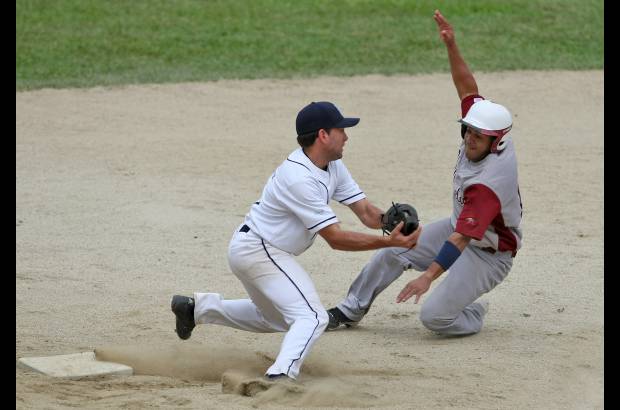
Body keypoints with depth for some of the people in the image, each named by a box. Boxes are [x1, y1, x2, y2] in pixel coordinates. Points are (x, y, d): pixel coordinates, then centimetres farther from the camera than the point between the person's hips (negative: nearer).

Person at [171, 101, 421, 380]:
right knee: (312, 317, -21)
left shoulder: (333, 166, 3)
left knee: (277, 319, 28)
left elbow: (365, 211, -1)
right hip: (259, 250, -10)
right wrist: (388, 242, -32)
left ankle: (199, 307, 27)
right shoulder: (299, 178, -27)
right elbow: (335, 238, -27)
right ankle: (281, 375, -37)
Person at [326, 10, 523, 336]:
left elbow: (462, 239, -41)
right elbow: (467, 88, -6)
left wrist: (428, 276, -47)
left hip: (488, 253, -9)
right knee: (394, 249, 0)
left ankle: (474, 316, 16)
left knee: (434, 317, -16)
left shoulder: (489, 182, -37)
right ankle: (350, 311, 15)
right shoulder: (483, 130, -14)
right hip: (461, 227, 9)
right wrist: (451, 45, -21)